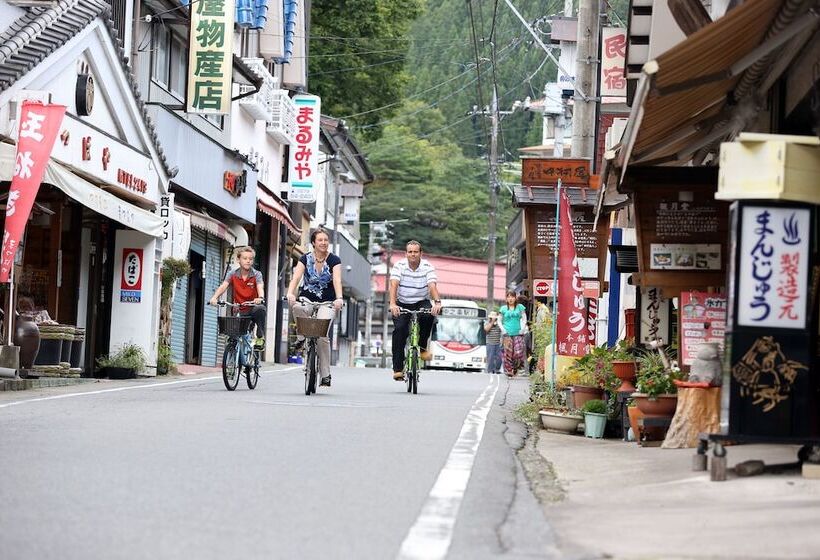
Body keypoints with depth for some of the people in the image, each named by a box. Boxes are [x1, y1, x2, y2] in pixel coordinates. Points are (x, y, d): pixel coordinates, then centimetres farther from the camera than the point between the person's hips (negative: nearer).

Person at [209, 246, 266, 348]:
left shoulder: (256, 274, -4)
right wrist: (215, 297, -35)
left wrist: (260, 298, -47)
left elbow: (260, 287, -22)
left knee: (261, 309, -36)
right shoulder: (232, 274, 0)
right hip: (239, 312, 2)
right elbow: (223, 286, -14)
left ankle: (260, 337, -19)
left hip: (253, 310, -2)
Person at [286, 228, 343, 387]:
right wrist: (290, 293, -33)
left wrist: (339, 298, -37)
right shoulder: (305, 259, 1)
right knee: (297, 308, -36)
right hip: (307, 299, 1)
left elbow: (337, 280, -18)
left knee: (322, 336, -18)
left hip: (326, 302, -1)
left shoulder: (334, 260, -3)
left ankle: (325, 375, -9)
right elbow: (296, 277, -13)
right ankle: (302, 336, -10)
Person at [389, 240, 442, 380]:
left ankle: (422, 347, -11)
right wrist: (392, 304, -42)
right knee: (399, 329, -21)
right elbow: (394, 285, -25)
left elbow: (432, 286, -24)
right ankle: (398, 368, -18)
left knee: (428, 315, -33)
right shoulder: (399, 266, -11)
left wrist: (437, 302, -43)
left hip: (421, 302, 0)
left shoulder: (427, 266, -10)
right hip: (402, 304, 0)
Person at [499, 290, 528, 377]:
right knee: (508, 353, -5)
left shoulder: (520, 307, 9)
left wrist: (523, 328, -5)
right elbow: (500, 321, 12)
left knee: (518, 352, -11)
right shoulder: (503, 308, 9)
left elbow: (524, 319, 9)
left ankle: (516, 367, 12)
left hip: (518, 334, 0)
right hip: (507, 334, 0)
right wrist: (503, 329, -4)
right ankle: (508, 370, 3)